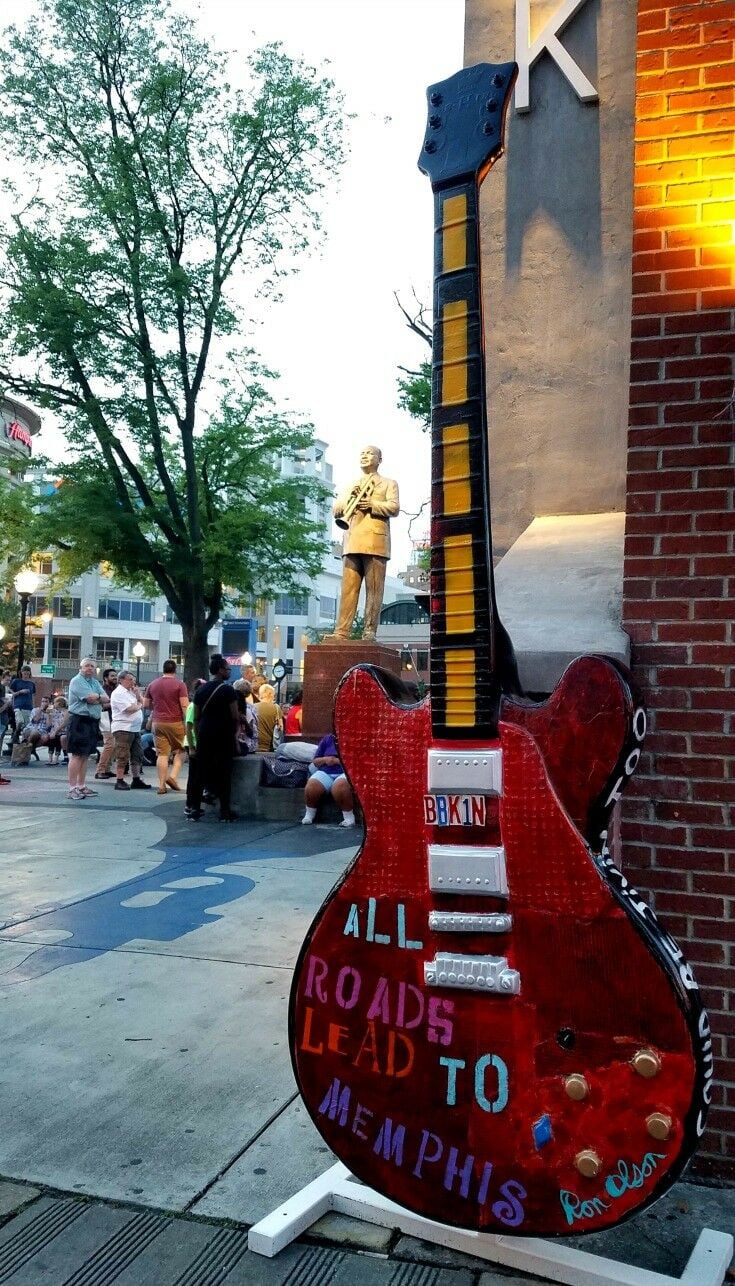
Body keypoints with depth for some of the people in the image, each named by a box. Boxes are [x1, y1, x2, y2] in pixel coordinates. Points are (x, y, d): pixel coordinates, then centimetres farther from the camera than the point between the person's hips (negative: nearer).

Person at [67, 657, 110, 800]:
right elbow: (91, 698, -19)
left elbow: (107, 699, 7)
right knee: (77, 755, -8)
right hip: (79, 720, -8)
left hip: (93, 722, 8)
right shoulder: (77, 681, -7)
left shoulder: (95, 682, 18)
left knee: (85, 755, 11)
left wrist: (96, 698, -9)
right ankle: (72, 788, -8)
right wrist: (101, 698, -1)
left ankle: (81, 786, 18)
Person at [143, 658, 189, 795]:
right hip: (176, 722, -3)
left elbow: (146, 704, 14)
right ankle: (173, 776, -6)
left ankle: (161, 785, 3)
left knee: (162, 754, 4)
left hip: (158, 722, 3)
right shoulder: (179, 684, -5)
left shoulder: (153, 684, 9)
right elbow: (185, 706, -11)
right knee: (180, 751, 11)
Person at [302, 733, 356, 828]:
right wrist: (324, 759, -3)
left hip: (345, 773, -3)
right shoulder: (327, 739, 16)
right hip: (325, 772, 4)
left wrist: (337, 761, -13)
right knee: (311, 787, -28)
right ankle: (309, 816, -2)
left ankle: (349, 818, -19)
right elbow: (315, 761, 19)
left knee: (339, 787, -39)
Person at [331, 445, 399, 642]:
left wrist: (372, 504, -12)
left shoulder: (388, 483, 18)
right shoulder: (351, 486, 30)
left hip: (375, 541, -3)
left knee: (374, 589, -8)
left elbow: (394, 508, 1)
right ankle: (341, 632, -10)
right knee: (348, 588, -5)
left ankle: (369, 632, -9)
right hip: (352, 542, 3)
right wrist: (349, 498, 0)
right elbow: (336, 511, 18)